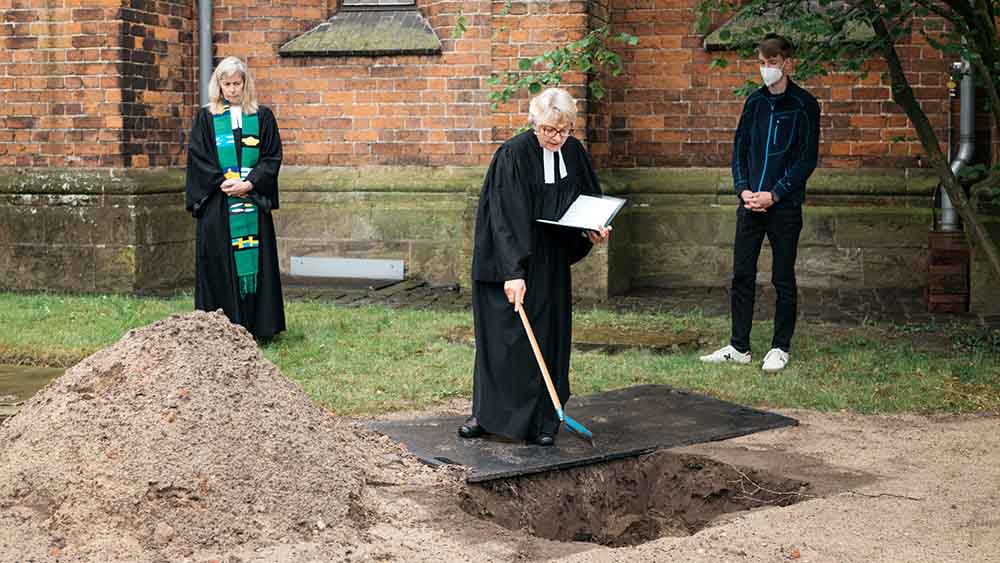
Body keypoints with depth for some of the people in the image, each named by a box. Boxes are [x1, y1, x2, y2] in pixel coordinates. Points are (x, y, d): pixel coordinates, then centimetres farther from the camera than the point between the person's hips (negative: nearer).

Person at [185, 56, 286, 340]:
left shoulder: (262, 117, 8)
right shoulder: (205, 118, 7)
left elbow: (272, 157, 3)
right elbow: (198, 158, 1)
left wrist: (249, 183, -10)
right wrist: (223, 183, -12)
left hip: (254, 202, 1)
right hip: (216, 203, -1)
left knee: (254, 262, 1)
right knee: (219, 264, -2)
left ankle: (258, 327, 6)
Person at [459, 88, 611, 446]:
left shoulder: (574, 152, 0)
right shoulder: (513, 155, -19)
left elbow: (590, 200, 14)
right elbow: (506, 218, -24)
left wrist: (596, 232, -7)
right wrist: (512, 272, -31)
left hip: (551, 265, 5)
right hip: (509, 260, -5)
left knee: (548, 338, 6)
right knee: (501, 337, 0)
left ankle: (541, 421, 14)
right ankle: (487, 413, 14)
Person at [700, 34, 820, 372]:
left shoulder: (803, 105, -4)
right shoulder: (755, 101, 11)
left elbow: (807, 158, -8)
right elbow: (739, 147, 13)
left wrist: (774, 195, -14)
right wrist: (743, 189, -2)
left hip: (784, 205, -5)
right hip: (750, 203, 5)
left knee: (783, 280, 4)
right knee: (742, 275, 6)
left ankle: (781, 348, 14)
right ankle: (739, 347, 15)